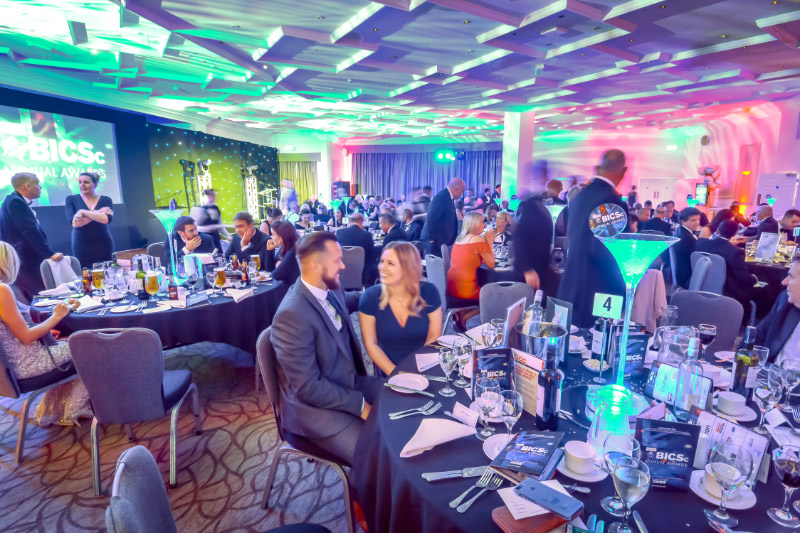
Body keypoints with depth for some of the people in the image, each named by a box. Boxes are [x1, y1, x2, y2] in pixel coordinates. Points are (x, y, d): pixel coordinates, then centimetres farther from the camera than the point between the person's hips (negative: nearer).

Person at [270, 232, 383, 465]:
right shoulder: (292, 315, -28)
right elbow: (308, 388, -25)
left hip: (350, 383, 9)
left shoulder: (331, 290, -2)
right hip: (316, 405, -8)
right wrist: (360, 404, -19)